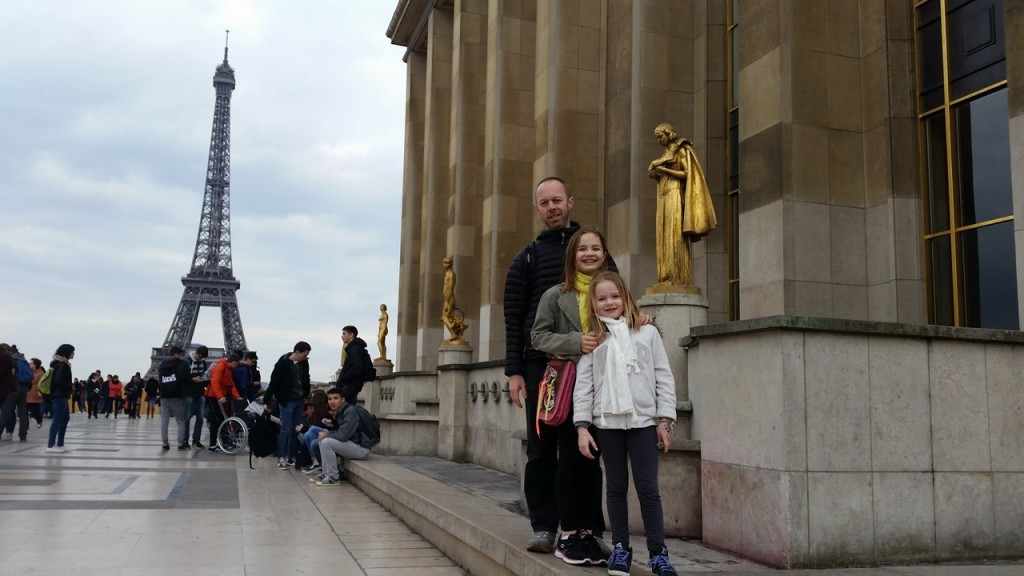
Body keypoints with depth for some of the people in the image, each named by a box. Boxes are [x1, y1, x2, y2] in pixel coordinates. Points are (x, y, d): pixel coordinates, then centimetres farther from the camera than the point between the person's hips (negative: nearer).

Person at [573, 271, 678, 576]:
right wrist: (582, 426, -2)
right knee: (616, 486, 9)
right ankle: (620, 548, 19)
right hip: (607, 422, 1)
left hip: (643, 420, -1)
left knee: (647, 486, -1)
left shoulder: (647, 333, 5)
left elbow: (664, 377, 4)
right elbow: (583, 384, 4)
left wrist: (665, 419, -2)